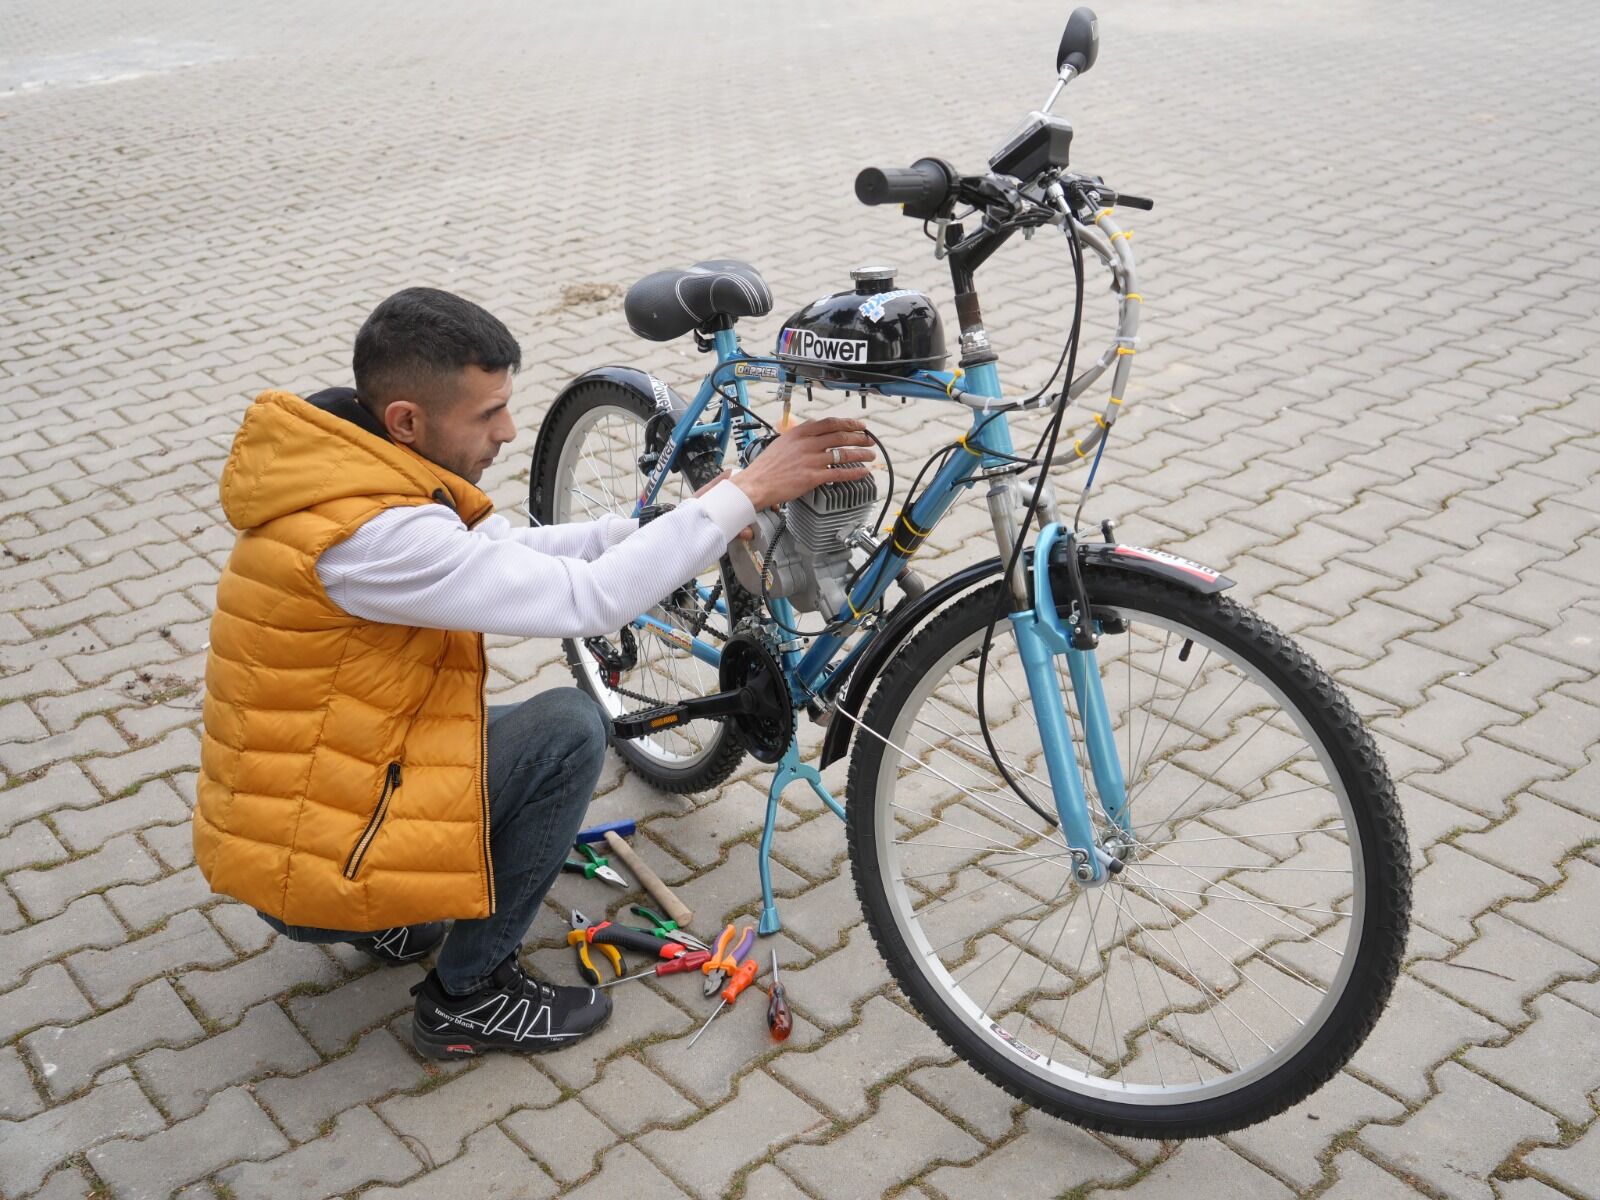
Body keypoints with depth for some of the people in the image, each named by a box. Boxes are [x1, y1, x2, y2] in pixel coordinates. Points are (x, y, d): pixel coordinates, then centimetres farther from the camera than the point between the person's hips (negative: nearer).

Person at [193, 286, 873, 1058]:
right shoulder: (369, 533, -30)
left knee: (514, 726, 20)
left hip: (287, 819, 9)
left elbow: (509, 551, 6)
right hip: (312, 874, -9)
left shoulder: (346, 468, -1)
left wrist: (676, 522, -4)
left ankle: (394, 922, 18)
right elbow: (589, 599, -30)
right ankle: (466, 996, -1)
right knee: (568, 731, -15)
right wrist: (745, 494, -24)